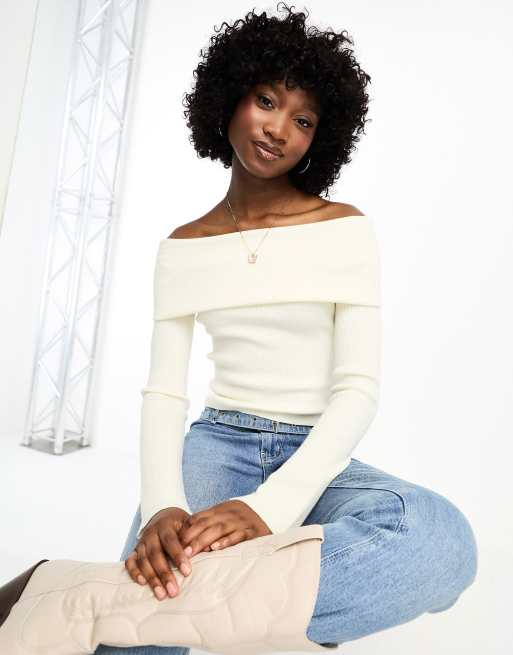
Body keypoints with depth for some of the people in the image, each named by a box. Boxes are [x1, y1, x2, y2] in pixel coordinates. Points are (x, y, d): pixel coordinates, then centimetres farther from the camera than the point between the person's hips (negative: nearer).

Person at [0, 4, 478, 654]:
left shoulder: (345, 229, -1)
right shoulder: (182, 247, 6)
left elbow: (358, 388, -9)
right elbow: (163, 391, 0)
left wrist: (269, 507, -26)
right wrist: (163, 508, -22)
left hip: (318, 457, 1)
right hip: (218, 442, 0)